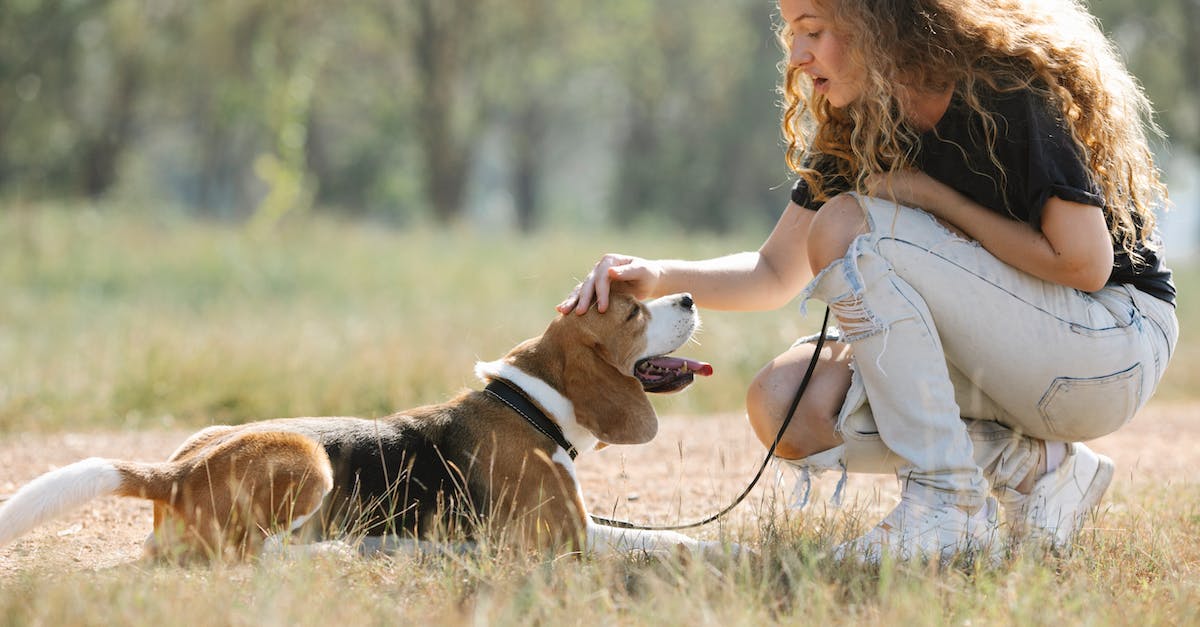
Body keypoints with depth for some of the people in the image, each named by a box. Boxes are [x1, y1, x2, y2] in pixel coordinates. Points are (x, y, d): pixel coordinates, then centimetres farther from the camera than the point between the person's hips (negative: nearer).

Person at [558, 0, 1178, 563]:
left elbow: (1084, 263, -22)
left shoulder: (1008, 95, -19)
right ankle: (1034, 467, -4)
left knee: (849, 226, -24)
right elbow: (775, 273, 9)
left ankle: (949, 506, -23)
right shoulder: (851, 130, 3)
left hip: (1117, 346, -8)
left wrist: (935, 197, -17)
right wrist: (660, 277, -10)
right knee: (784, 405, -13)